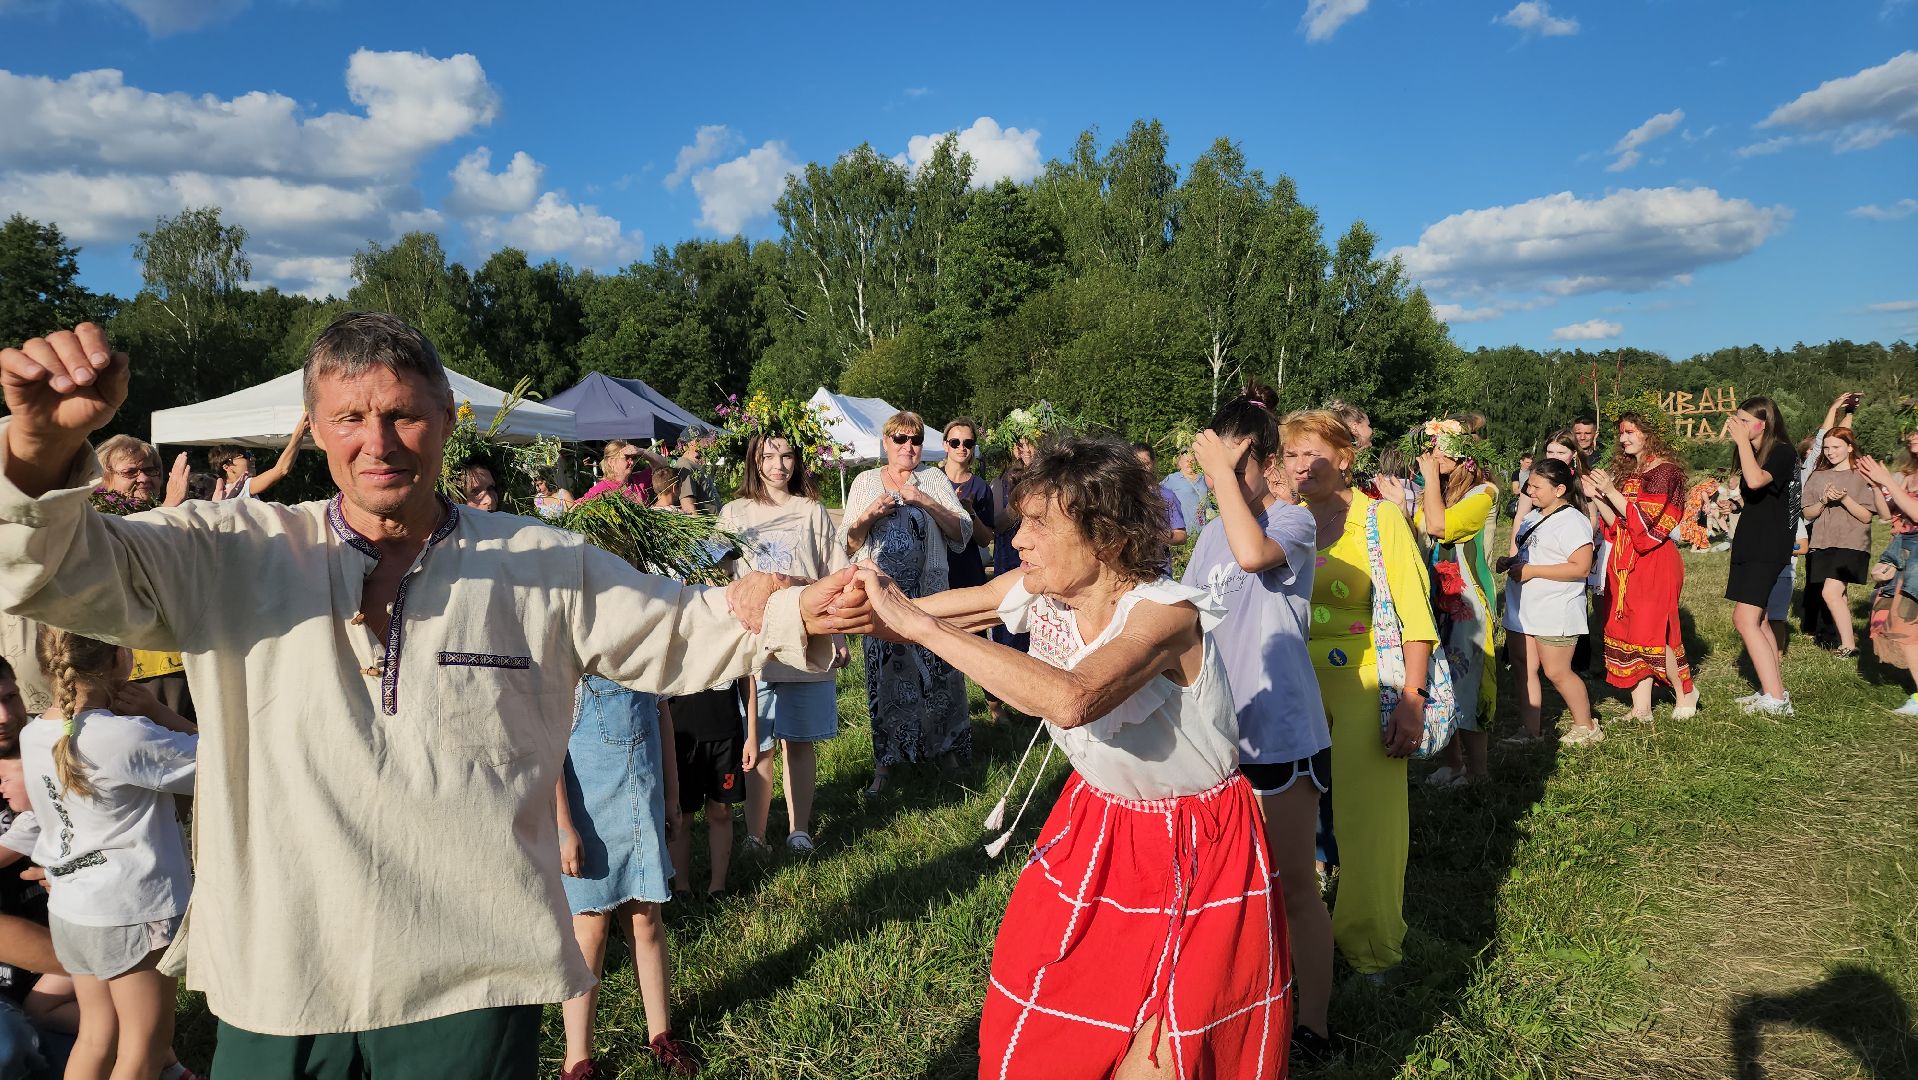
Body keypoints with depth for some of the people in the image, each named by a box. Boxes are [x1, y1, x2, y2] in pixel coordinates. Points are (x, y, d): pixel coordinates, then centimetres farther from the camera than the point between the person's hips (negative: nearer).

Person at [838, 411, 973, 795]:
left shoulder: (934, 479, 5)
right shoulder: (865, 481, 7)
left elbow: (962, 533, -3)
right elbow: (848, 544, 5)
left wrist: (925, 501, -15)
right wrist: (870, 515, -14)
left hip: (929, 593, 0)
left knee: (936, 667, 1)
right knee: (885, 672, 3)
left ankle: (945, 744, 19)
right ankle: (886, 758, 14)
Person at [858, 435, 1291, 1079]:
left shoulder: (1165, 613, -29)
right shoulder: (1039, 592, -11)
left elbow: (1071, 700, -48)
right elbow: (916, 617, -3)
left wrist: (919, 626, -44)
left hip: (1194, 851, -5)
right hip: (1096, 827, 6)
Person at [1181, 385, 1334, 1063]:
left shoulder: (1294, 521, -11)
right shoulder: (1212, 534, 10)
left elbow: (1252, 552, -35)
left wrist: (1222, 468, -26)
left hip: (1281, 731, -7)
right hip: (1218, 729, 7)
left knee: (1293, 883, 5)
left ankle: (1313, 1026, 19)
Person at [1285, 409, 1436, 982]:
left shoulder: (1381, 519, -7)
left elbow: (1415, 616, -10)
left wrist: (1411, 699, -18)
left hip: (1365, 685, -4)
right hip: (1298, 684, 4)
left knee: (1367, 817, 1)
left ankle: (1369, 945, 19)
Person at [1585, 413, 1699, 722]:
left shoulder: (1664, 471, -8)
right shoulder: (1629, 473, 15)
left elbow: (1648, 522, -16)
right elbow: (1617, 525, 12)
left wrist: (1612, 492, -20)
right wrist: (1596, 497, -1)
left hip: (1654, 561, -7)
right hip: (1624, 563, 7)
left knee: (1650, 631, -8)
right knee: (1627, 630, 4)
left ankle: (1685, 692, 16)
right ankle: (1641, 708, 8)